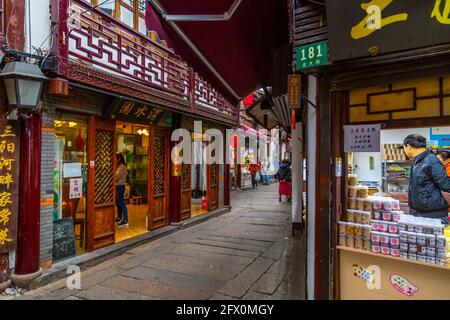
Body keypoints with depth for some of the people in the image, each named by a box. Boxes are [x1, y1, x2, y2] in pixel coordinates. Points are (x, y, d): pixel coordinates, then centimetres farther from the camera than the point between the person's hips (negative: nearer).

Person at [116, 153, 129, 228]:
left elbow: (116, 177, -19)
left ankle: (125, 221, -5)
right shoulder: (118, 167, 14)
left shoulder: (123, 167, -14)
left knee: (122, 203, -8)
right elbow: (116, 177, 12)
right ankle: (119, 218, 27)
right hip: (117, 186, 9)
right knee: (118, 203, 16)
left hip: (120, 186, -9)